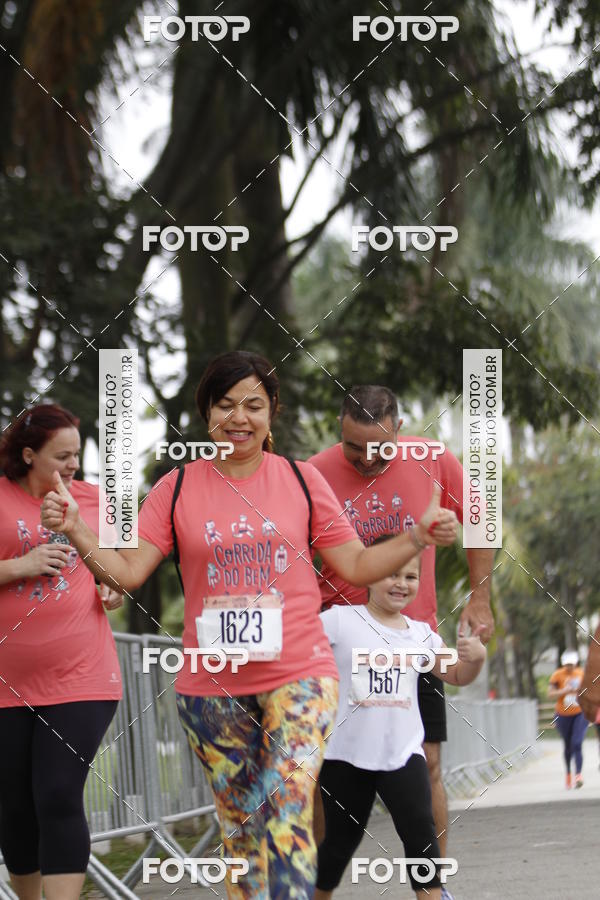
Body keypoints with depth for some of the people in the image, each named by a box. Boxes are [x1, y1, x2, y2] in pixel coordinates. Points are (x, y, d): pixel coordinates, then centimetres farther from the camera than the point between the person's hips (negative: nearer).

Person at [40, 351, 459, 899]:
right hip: (212, 685, 2)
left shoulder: (301, 480, 5)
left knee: (287, 808, -19)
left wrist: (418, 537, -7)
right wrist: (76, 532, -16)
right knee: (239, 826, 8)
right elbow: (127, 572, 0)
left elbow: (356, 565, 8)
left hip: (299, 675, -2)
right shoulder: (178, 490, 5)